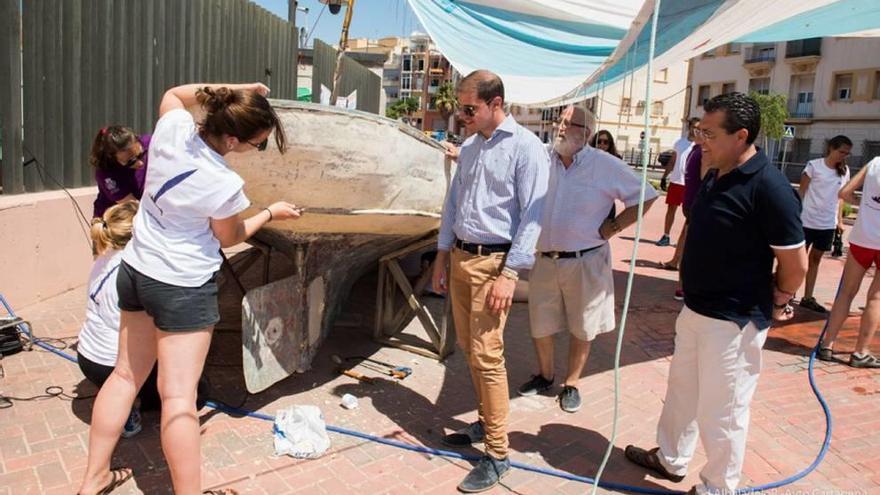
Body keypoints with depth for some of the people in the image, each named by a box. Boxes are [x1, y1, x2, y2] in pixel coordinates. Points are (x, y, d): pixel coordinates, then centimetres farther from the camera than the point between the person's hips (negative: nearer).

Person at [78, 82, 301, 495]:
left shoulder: (172, 126, -9)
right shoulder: (224, 185, -25)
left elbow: (174, 92, 16)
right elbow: (229, 237, -5)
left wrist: (235, 89, 9)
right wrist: (271, 213, 8)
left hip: (135, 270, 8)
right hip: (183, 286, -8)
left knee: (126, 375, 19)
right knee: (179, 395, -2)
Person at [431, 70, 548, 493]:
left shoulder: (526, 147, -11)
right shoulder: (469, 146, 12)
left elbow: (532, 215, -15)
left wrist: (510, 273, -19)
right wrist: (443, 255, 15)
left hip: (494, 261, -7)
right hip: (460, 256, 7)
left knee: (487, 354, -7)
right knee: (469, 349, 14)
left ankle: (498, 454, 4)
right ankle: (486, 422, 31)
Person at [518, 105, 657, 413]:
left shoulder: (605, 165, -9)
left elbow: (646, 197, -3)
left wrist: (612, 228, -6)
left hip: (585, 262, -2)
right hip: (544, 260, 3)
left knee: (581, 329, 13)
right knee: (540, 326, 14)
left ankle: (571, 384, 32)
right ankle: (545, 375, 39)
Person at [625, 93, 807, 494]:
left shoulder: (769, 187, -21)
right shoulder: (713, 178, 4)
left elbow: (795, 264, -17)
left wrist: (775, 303, -2)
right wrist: (690, 285, 13)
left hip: (734, 321, -9)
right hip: (694, 309, 9)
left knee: (721, 410, 7)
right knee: (682, 392, 23)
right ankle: (671, 459, 43)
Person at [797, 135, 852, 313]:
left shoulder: (844, 171, 5)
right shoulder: (814, 165, -9)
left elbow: (841, 197, 12)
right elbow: (801, 192, -6)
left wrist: (839, 220, 10)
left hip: (828, 224, 5)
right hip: (807, 221, -5)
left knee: (815, 259, 12)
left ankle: (808, 298, 20)